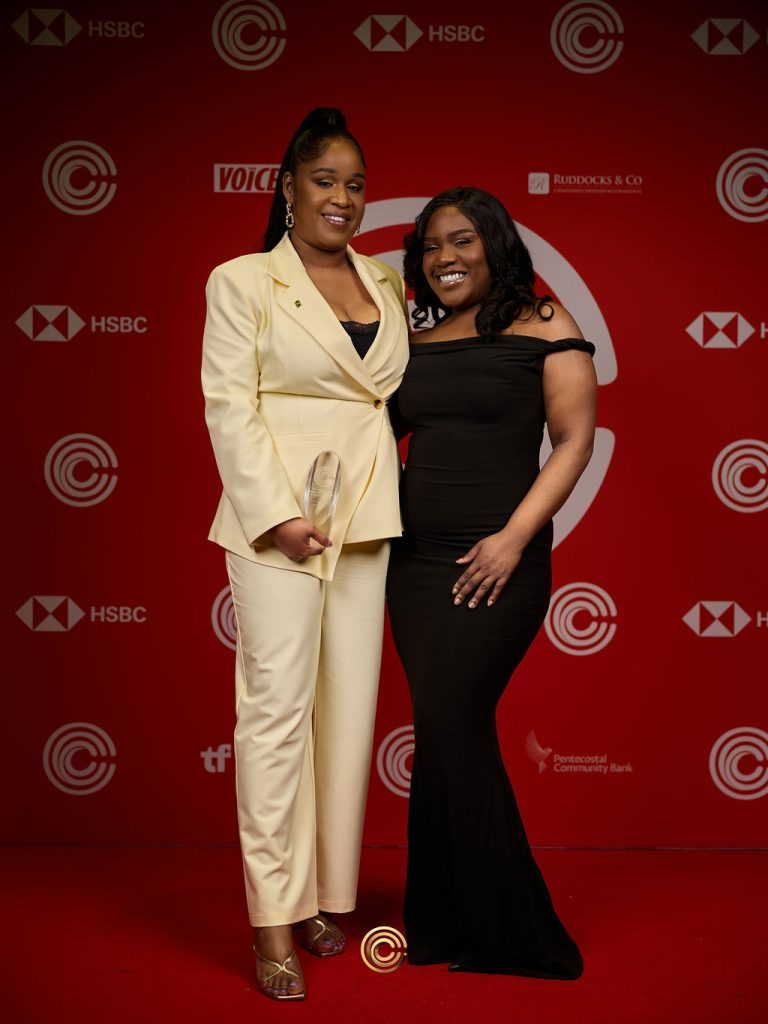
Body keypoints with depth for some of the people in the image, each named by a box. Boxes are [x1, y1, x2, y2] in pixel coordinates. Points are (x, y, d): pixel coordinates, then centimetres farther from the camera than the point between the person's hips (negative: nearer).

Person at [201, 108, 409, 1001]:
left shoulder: (385, 283, 16)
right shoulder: (242, 282, 1)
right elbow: (229, 405, -6)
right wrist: (276, 515, -14)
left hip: (367, 520, 5)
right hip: (276, 516, -5)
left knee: (351, 708, 7)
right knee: (278, 708, -5)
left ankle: (328, 896, 19)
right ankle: (275, 921, 3)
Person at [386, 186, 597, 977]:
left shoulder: (544, 327, -1)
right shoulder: (416, 342, 14)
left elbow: (574, 441, -6)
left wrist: (513, 538, -15)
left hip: (496, 563, -5)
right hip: (415, 558, 5)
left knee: (448, 725, -8)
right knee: (452, 734, 8)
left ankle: (496, 931, 8)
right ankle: (446, 925, 20)